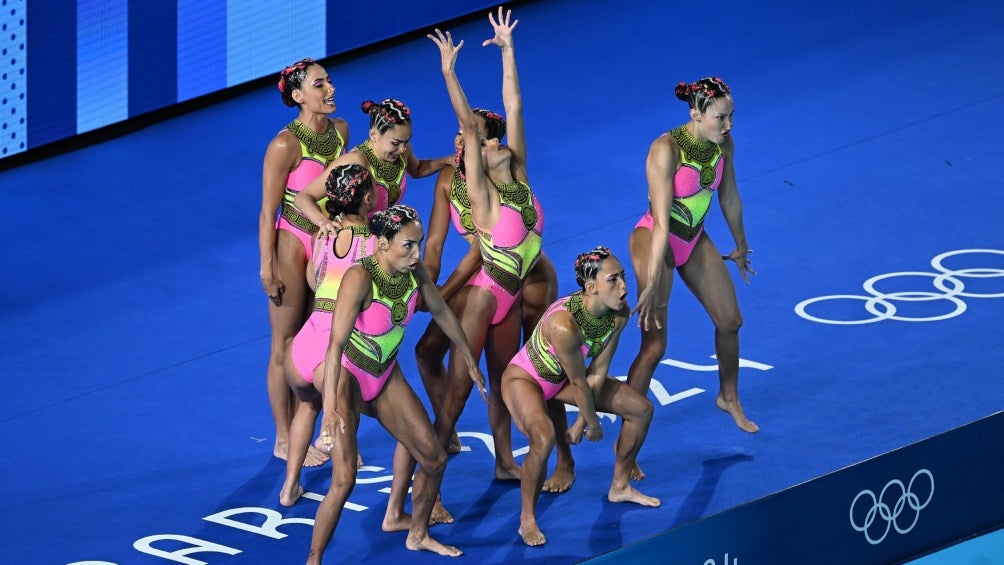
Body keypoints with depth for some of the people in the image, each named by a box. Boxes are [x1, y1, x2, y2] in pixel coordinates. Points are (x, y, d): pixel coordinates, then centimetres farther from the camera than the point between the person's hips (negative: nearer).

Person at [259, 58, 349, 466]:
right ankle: (284, 440, 14)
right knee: (286, 347, 4)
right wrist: (267, 267, -16)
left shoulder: (340, 130, 1)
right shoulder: (286, 145, -19)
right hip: (293, 244, -7)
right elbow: (268, 212, -15)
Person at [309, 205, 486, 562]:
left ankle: (418, 535, 37)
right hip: (347, 376, -7)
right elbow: (336, 344, -37)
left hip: (386, 376, 7)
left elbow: (441, 312, 9)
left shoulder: (413, 272, -10)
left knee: (434, 459, 12)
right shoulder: (360, 278, -31)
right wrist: (330, 409, -45)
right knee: (343, 480, -19)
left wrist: (470, 362, 19)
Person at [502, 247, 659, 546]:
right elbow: (579, 383, -27)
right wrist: (593, 423, -13)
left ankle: (620, 487, 28)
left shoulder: (618, 313, -19)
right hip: (525, 378, -8)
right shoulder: (564, 324, -40)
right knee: (543, 438, -35)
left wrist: (582, 422, -7)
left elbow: (597, 374, -11)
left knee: (641, 409, 8)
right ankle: (527, 521, -16)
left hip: (562, 378, 8)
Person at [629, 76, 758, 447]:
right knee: (654, 345, -11)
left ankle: (729, 398, 44)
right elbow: (661, 222, -33)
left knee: (730, 322, 17)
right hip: (655, 240, -7)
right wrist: (651, 283, -32)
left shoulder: (722, 142, -10)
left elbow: (729, 197, 8)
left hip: (695, 240, 7)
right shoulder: (667, 149, -30)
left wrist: (740, 246, 21)